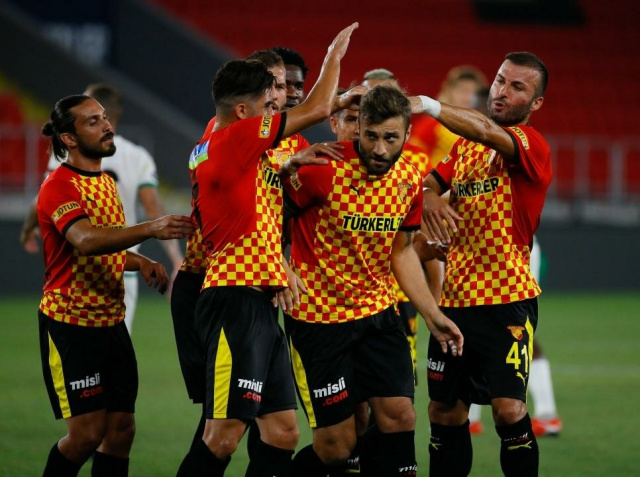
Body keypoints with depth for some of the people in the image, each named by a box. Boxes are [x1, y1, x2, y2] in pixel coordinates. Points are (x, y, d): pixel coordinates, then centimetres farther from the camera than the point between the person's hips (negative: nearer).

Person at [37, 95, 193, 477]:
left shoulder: (106, 182, 13)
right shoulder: (60, 186, -15)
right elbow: (85, 240, -34)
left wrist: (140, 262, 6)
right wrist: (151, 229, -47)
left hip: (112, 323, 8)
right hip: (70, 325, -8)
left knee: (121, 430, 5)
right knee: (88, 433, -8)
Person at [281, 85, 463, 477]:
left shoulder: (410, 180, 0)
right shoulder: (324, 170, -20)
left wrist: (431, 314, 9)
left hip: (378, 312, 6)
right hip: (319, 317, -6)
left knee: (400, 416, -3)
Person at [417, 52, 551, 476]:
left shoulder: (532, 144, -8)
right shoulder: (465, 144, 15)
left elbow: (489, 133, -27)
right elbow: (428, 181, 15)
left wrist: (430, 106, -36)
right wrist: (429, 197, -8)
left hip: (508, 301, -7)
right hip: (455, 298, 7)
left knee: (509, 409, -17)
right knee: (445, 413, 9)